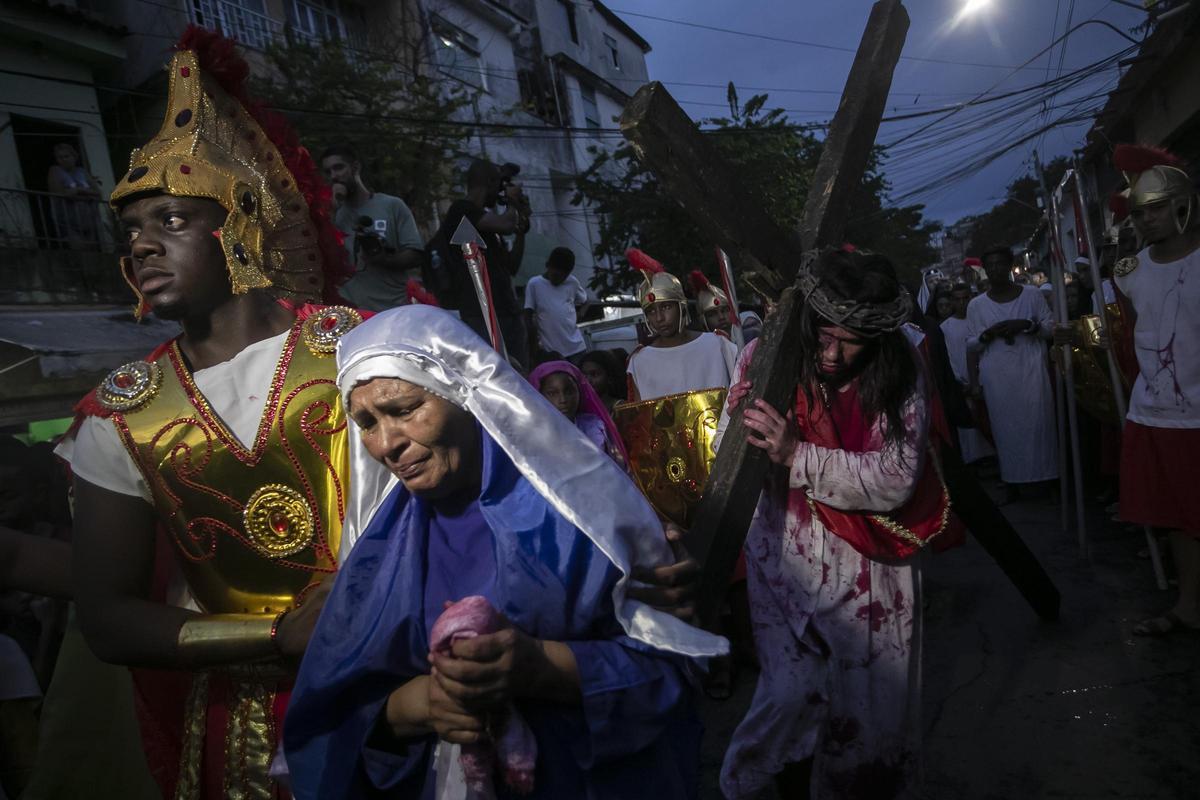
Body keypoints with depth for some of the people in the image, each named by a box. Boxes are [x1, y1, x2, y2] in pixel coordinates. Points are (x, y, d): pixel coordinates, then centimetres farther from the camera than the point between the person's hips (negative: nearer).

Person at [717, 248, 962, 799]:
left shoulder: (899, 372, -11)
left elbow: (896, 479, -18)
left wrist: (797, 454, -27)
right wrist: (736, 423, -30)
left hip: (870, 566, 1)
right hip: (788, 559, 0)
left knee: (873, 700, 12)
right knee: (794, 695, -1)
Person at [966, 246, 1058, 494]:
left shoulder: (1032, 294, 4)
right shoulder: (976, 305, 5)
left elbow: (1051, 327, 6)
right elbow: (970, 344, 8)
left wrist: (1026, 325, -12)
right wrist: (987, 335, -12)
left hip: (1031, 371, 0)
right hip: (997, 377, 0)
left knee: (1037, 423, -1)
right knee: (1006, 426, 2)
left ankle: (1045, 478, 10)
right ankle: (1012, 482, 9)